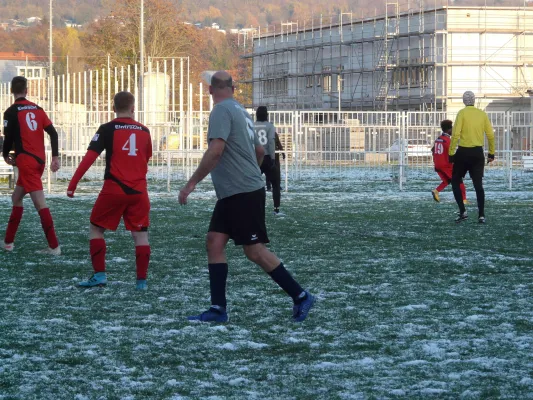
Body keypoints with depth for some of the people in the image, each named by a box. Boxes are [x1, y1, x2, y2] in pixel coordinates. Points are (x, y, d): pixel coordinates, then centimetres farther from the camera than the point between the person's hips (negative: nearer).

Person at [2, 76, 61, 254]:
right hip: (40, 160, 7)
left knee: (40, 204, -11)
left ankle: (54, 246, -17)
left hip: (26, 161, -7)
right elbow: (53, 133, 3)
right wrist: (55, 157, 4)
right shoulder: (37, 109, 10)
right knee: (16, 198, 20)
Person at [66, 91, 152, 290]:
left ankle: (100, 274, 4)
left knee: (95, 229, 12)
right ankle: (142, 280, 4)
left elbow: (89, 157, -11)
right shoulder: (144, 131, 7)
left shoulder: (107, 129, -5)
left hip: (114, 189, -3)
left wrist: (73, 184, -9)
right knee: (140, 235, 7)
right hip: (139, 191, 3)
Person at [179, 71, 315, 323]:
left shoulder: (222, 111, -13)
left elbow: (215, 151, -24)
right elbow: (260, 151, 25)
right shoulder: (241, 111, 16)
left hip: (243, 194, -9)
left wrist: (191, 183, -21)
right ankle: (218, 309, 1)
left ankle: (300, 297, 0)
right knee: (214, 242, 4)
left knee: (255, 251, -6)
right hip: (231, 195, 9)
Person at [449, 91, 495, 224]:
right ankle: (481, 215, 0)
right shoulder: (482, 114, 4)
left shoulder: (462, 113, -7)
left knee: (455, 182, 11)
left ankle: (462, 212, -1)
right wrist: (491, 153, 15)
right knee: (478, 185, 7)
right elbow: (490, 135, 5)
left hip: (463, 153, -3)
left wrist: (451, 153, -9)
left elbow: (455, 134, -14)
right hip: (478, 153, 3)